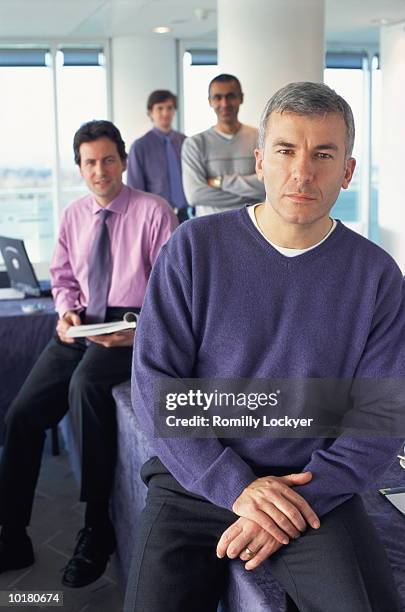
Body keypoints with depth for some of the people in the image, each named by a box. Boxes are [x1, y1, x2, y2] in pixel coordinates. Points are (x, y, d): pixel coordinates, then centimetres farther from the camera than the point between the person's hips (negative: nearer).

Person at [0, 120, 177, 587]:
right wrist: (67, 311, -1)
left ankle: (96, 529, -23)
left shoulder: (153, 212, -4)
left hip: (131, 328, -5)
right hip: (81, 327, 6)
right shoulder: (72, 215, 14)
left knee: (86, 383, -37)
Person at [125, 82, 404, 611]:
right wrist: (235, 486, -16)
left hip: (317, 493, 0)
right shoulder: (193, 248, -5)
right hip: (194, 483, 0)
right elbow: (154, 383, -7)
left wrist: (303, 502, -16)